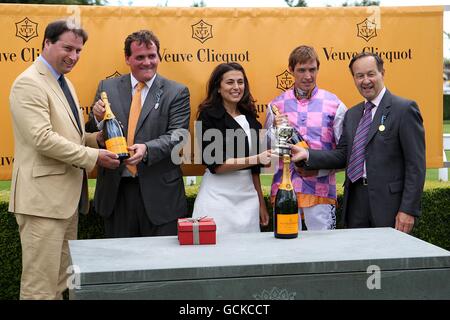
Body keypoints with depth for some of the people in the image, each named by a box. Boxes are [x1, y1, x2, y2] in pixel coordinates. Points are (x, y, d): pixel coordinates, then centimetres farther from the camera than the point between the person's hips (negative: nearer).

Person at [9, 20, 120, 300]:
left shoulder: (64, 82, 17)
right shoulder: (29, 83, -13)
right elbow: (43, 139, -22)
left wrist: (98, 138, 4)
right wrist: (93, 156, -18)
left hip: (68, 196, 10)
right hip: (43, 197, -10)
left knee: (61, 280, 15)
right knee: (41, 282, -3)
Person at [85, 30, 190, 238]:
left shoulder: (176, 92, 1)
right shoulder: (107, 88, 7)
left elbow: (177, 136, -9)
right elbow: (92, 135, 9)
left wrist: (147, 149, -27)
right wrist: (97, 118, -14)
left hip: (159, 191, -2)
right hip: (117, 189, 2)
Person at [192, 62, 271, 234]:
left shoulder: (249, 117, 11)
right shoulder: (209, 116, -6)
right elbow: (216, 164, -13)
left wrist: (261, 203, 15)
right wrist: (256, 159, -20)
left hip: (248, 194, 5)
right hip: (219, 195, -5)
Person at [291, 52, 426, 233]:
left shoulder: (404, 109, -6)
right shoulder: (352, 114, 15)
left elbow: (415, 164, -10)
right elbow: (343, 155, 12)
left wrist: (408, 210, -15)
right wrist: (307, 155, -4)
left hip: (388, 202, -6)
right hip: (356, 201, 6)